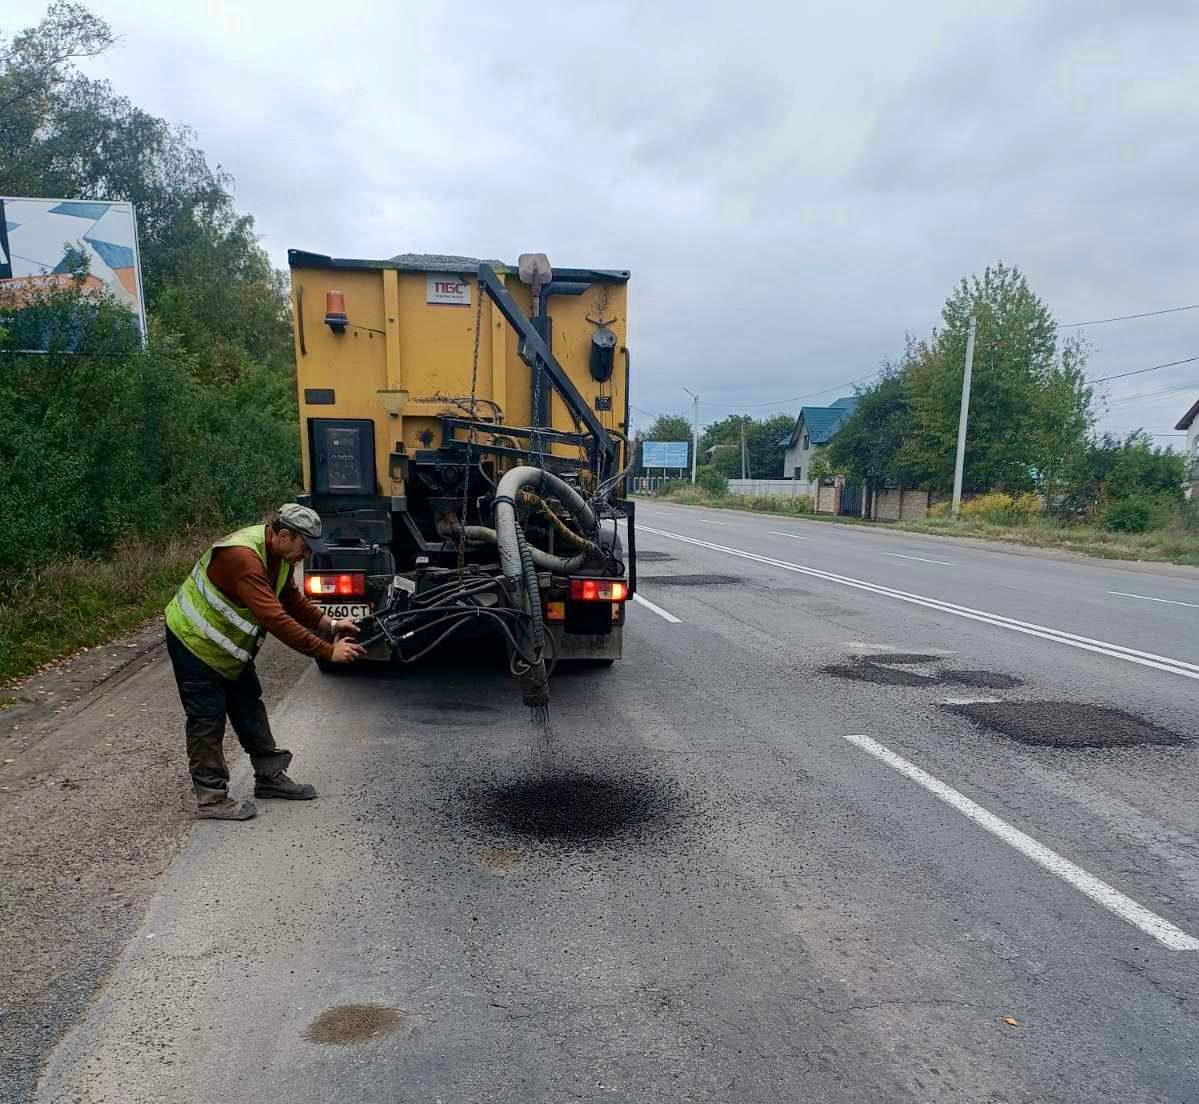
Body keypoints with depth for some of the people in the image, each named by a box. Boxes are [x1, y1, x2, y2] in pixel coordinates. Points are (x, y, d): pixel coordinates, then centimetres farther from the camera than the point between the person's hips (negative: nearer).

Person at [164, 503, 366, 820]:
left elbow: (293, 600, 5)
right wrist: (328, 652, -39)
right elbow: (275, 619, -41)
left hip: (228, 646, 9)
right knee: (208, 721, -2)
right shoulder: (243, 557, -36)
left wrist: (330, 625, -11)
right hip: (194, 641, -9)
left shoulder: (278, 555, -5)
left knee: (250, 708, 14)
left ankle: (270, 776, 26)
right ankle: (210, 799, 10)